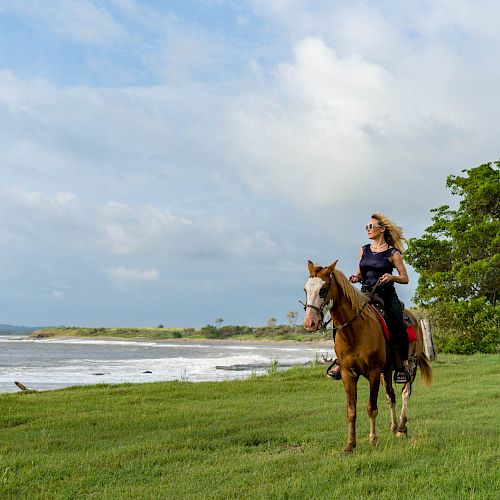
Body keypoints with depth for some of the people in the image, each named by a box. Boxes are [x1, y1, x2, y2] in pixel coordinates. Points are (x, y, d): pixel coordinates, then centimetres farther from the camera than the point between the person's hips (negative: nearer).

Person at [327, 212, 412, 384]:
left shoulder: (392, 253, 2)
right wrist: (355, 278, -2)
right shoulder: (364, 250, 14)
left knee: (398, 328, -25)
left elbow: (405, 278, 4)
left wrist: (391, 277, -16)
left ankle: (403, 365, -9)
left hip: (386, 296, -3)